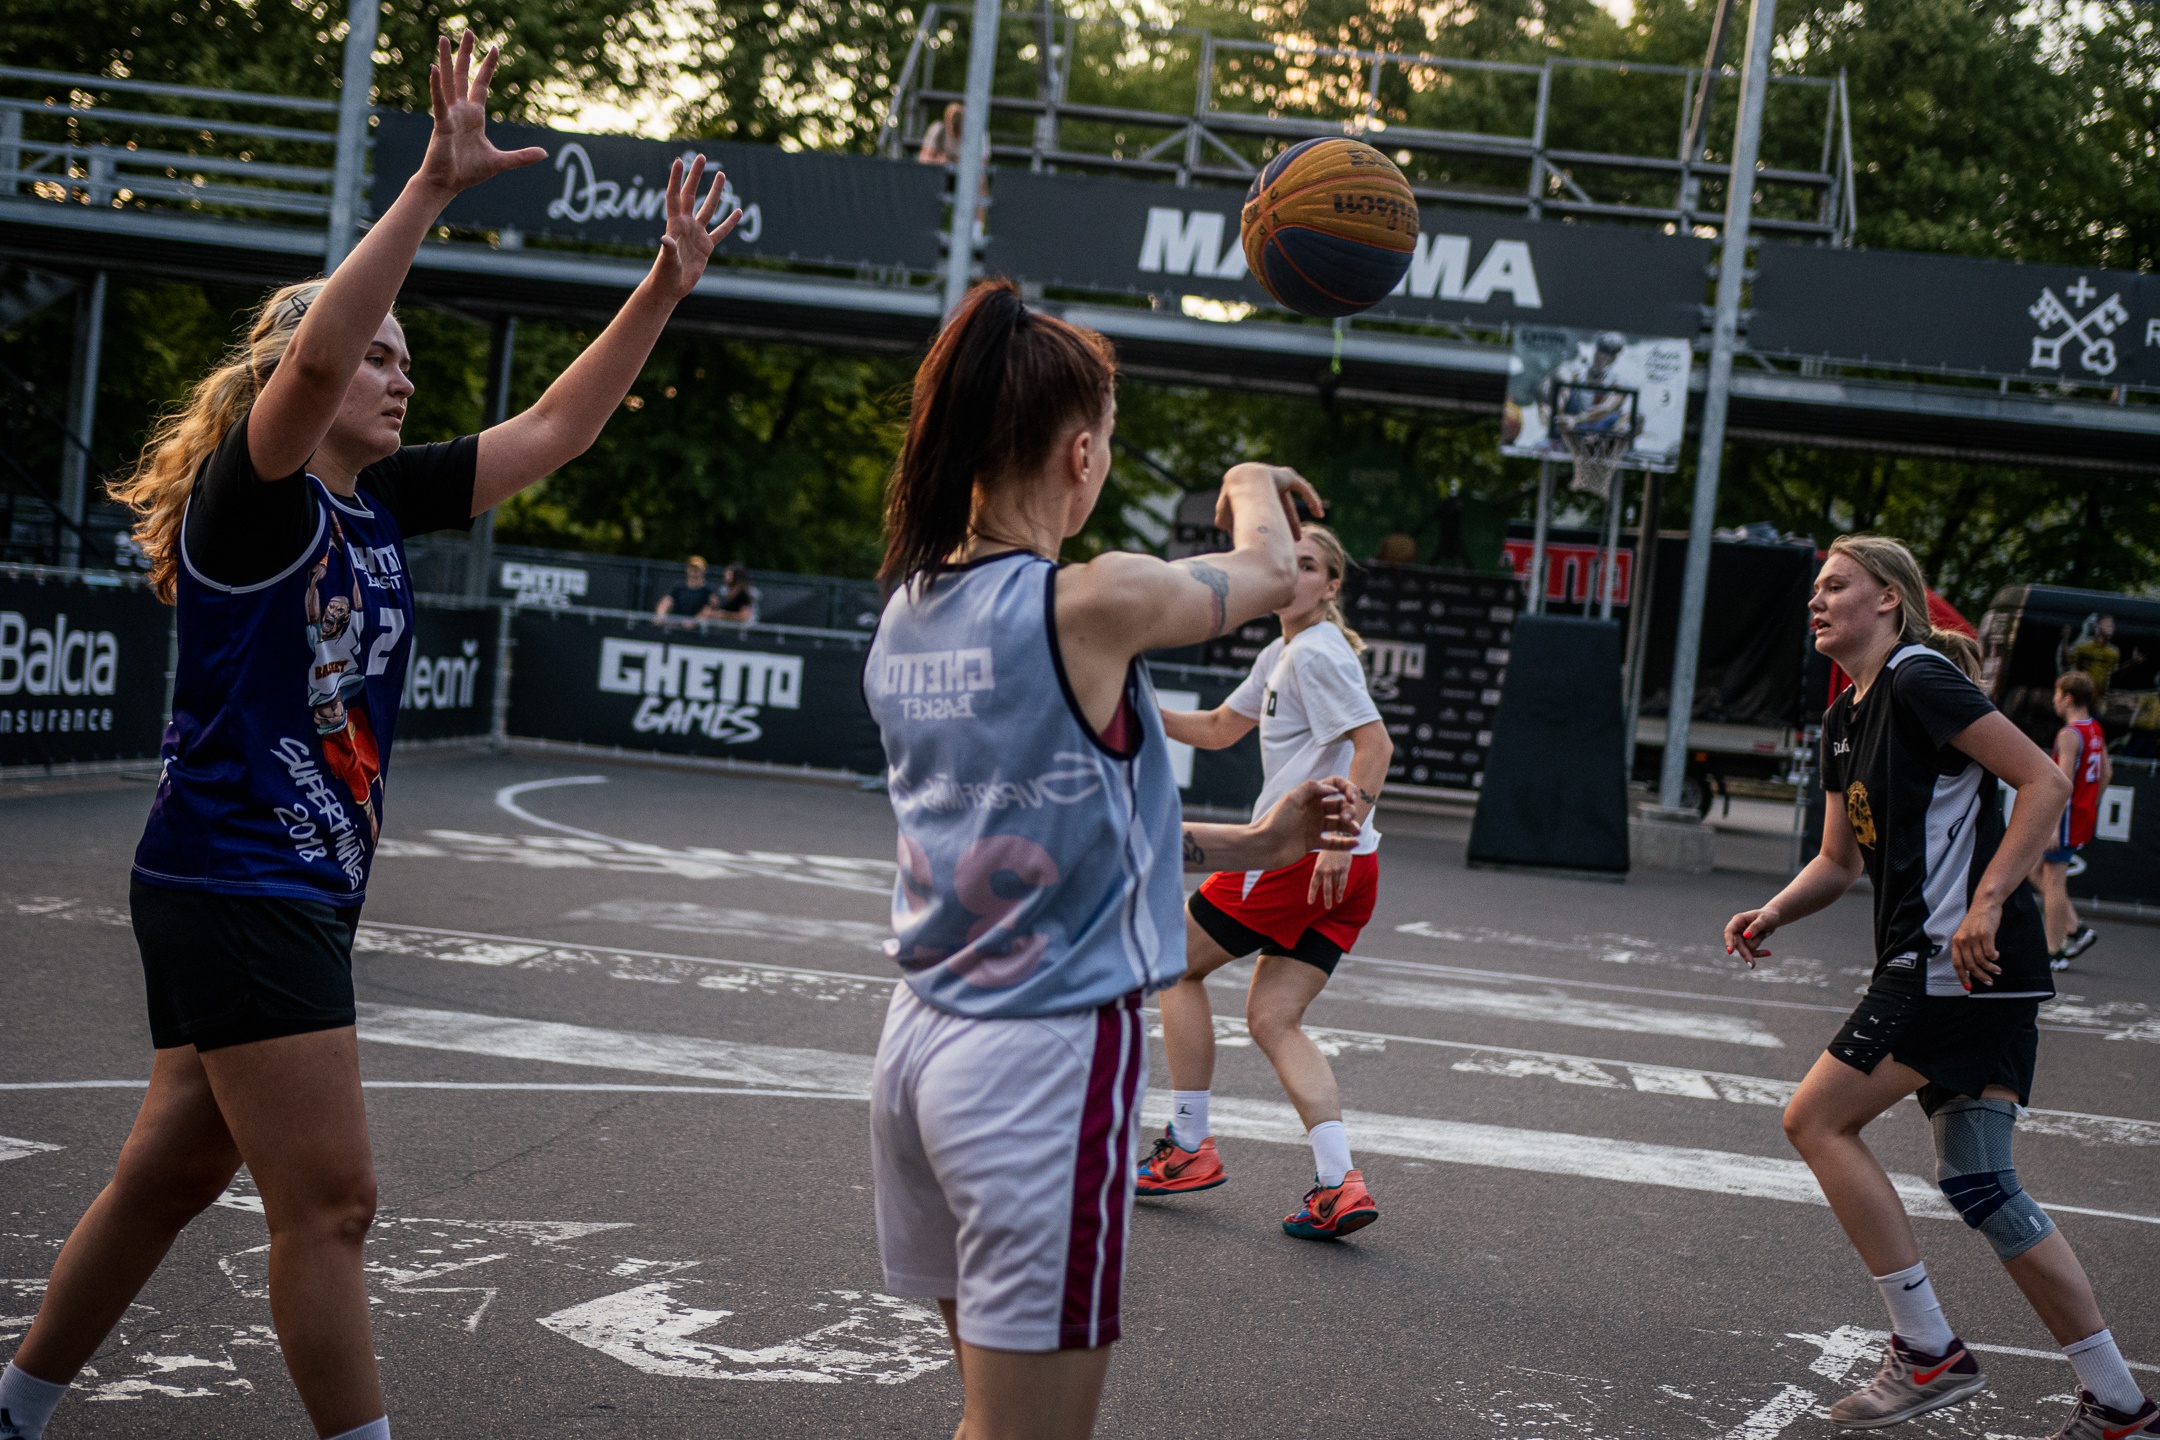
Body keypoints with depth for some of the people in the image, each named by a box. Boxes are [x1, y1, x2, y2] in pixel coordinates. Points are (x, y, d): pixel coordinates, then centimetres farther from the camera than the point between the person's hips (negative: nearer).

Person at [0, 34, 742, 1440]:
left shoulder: (382, 502, 10)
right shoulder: (250, 497, -12)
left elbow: (552, 432, 13)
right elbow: (314, 352, -31)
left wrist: (665, 288, 6)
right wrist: (434, 187, -34)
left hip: (303, 889, 9)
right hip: (232, 884, -9)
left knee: (170, 1175, 16)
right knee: (328, 1201, -8)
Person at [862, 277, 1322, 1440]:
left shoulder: (909, 606, 6)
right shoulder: (1091, 601, -16)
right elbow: (1267, 570, 3)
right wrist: (1255, 486, 25)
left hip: (923, 1039, 8)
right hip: (1048, 1053, -8)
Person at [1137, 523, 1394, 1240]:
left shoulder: (1317, 652, -11)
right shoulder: (1281, 655, 19)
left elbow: (1375, 744, -19)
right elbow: (1220, 729, 29)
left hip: (1301, 853, -9)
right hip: (1348, 870, 9)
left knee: (1179, 965, 7)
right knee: (1272, 1019, 6)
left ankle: (1189, 1147, 11)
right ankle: (1339, 1184, -6)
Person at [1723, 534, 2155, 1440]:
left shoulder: (1918, 679, -10)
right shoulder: (1844, 720, 18)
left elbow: (2046, 783, -16)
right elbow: (1841, 861, 26)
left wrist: (1985, 904, -22)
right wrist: (1773, 915, 8)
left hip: (1965, 957, -9)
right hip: (1945, 967, 9)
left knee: (1817, 1120, -6)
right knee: (1979, 1185, 8)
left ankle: (1928, 1353, -2)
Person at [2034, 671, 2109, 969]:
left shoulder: (2069, 734, -17)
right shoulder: (2095, 730, 11)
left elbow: (2064, 782, -23)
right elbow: (2106, 772, 18)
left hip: (2069, 816, -9)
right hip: (2086, 816, 9)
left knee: (2054, 880, -3)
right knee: (2036, 869, 17)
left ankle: (2054, 953, 1)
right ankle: (2075, 929, 12)